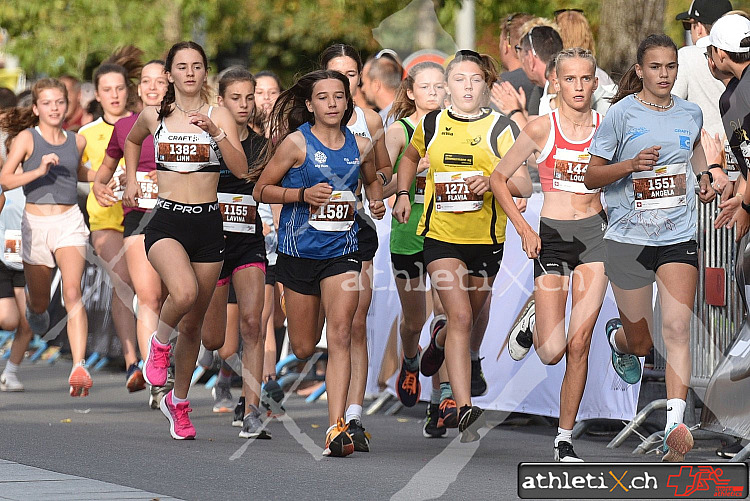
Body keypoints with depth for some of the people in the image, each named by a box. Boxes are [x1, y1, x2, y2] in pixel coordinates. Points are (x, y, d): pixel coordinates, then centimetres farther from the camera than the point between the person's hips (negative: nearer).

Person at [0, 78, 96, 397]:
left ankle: (79, 367, -31)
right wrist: (39, 170, -22)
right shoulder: (26, 138, -2)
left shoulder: (77, 141, 9)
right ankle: (32, 303, 55)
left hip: (69, 221, 1)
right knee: (40, 304, 15)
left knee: (72, 292, -21)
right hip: (35, 224, -1)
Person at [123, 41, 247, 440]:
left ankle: (178, 402, 27)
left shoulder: (218, 116, 1)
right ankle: (159, 343, 1)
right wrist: (131, 181, 19)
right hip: (167, 222, -1)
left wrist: (215, 133, -21)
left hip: (208, 225, 1)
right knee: (184, 292, -31)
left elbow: (240, 169, -10)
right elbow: (132, 140, 28)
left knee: (193, 323, 8)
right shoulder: (154, 115, 5)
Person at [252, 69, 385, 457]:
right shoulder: (296, 142, -6)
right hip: (299, 250, -1)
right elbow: (261, 190, -2)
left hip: (341, 252, 2)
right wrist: (303, 195, -16)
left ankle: (336, 428, -20)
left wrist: (377, 202, 6)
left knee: (340, 335, -15)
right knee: (303, 348, 6)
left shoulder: (360, 146, 5)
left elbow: (372, 180, 27)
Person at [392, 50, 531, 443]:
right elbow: (410, 157, 25)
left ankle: (438, 343, 55)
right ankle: (464, 409, -21)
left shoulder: (500, 128, -3)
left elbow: (524, 184, -11)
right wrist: (403, 194, 11)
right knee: (460, 316, -16)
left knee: (469, 317, 17)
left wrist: (492, 181, -29)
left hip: (486, 238, 1)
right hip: (441, 234, -1)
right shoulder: (431, 124, 3)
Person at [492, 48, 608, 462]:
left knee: (578, 345, -4)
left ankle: (565, 438, 8)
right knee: (552, 354, -7)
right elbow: (498, 178, 4)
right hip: (551, 237, -1)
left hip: (594, 234, 1)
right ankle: (532, 324, 30)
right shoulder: (541, 128, -4)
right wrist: (523, 229, -4)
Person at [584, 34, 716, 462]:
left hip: (679, 237, 2)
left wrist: (705, 177, 9)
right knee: (640, 342, 8)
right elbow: (591, 177, -4)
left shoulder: (691, 114, 5)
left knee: (677, 328, -17)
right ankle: (618, 338, 47)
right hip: (629, 237, -2)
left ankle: (676, 423, -24)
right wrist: (631, 164, -21)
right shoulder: (622, 114, -7)